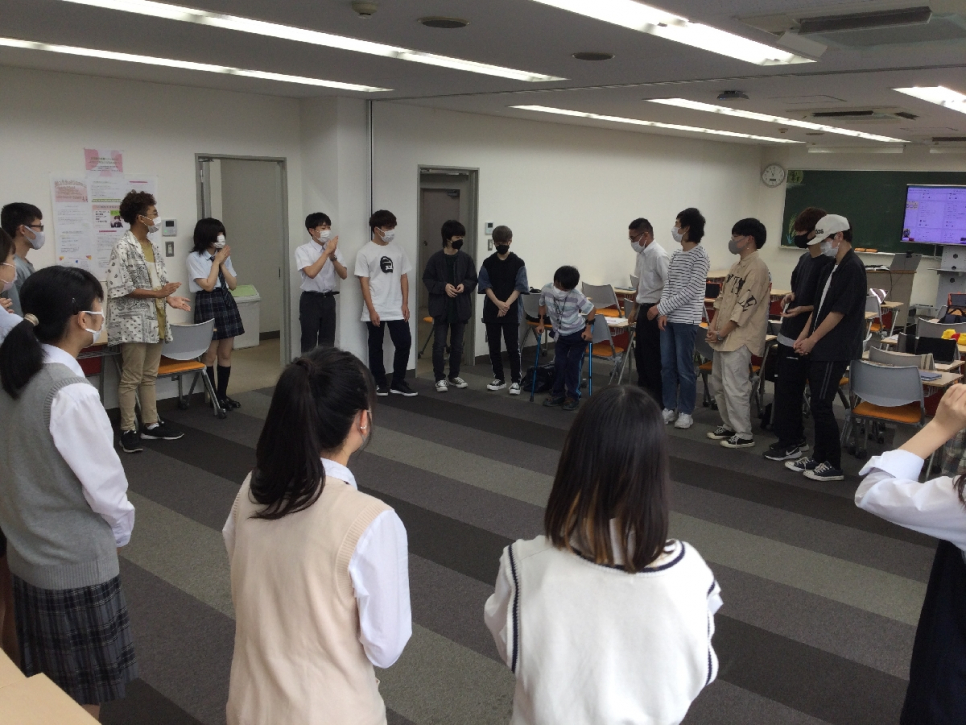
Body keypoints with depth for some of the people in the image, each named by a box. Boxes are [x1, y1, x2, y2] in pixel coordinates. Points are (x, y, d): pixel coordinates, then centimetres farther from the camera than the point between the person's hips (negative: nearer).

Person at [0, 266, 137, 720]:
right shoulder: (71, 393, -26)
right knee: (84, 698, 12)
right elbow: (104, 482, -19)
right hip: (76, 563, -8)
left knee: (50, 691, 25)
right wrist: (121, 530, 0)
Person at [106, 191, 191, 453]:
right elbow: (119, 289, -18)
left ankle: (151, 424, 22)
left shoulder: (153, 247, 12)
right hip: (133, 322, -8)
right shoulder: (123, 248, -14)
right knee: (131, 379, -1)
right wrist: (156, 293, -18)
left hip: (154, 320, 8)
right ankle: (128, 431, 7)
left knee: (150, 376, 14)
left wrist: (169, 297, -1)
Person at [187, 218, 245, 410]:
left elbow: (233, 284, 7)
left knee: (225, 353, 8)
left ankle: (223, 394, 17)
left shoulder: (224, 255, 10)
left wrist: (223, 263, -4)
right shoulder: (194, 258, -7)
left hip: (227, 302, 6)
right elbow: (208, 285, -13)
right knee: (210, 355, 1)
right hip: (207, 304, -6)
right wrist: (217, 261, -8)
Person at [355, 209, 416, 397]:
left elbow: (404, 278, 10)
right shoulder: (365, 253, -5)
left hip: (397, 310, 4)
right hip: (376, 311, -4)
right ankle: (380, 384, 18)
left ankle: (398, 383, 14)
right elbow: (364, 283, -7)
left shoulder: (398, 250, 8)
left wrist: (405, 304, 1)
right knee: (376, 347, 6)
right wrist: (371, 310, -13)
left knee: (404, 344, 1)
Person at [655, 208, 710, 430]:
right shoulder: (676, 254, 12)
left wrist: (660, 308, -17)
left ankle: (686, 412, 10)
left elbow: (690, 292, -17)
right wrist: (663, 313, -2)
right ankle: (669, 408, 20)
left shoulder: (701, 257, -11)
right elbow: (667, 285, 11)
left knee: (684, 368, 0)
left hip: (686, 320, -7)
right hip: (669, 319, 7)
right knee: (667, 366, 10)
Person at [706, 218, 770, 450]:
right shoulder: (737, 265, 14)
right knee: (718, 384, 15)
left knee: (734, 386, -6)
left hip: (739, 337, -10)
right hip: (723, 336, 10)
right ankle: (729, 426, 28)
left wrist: (722, 333, -16)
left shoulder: (757, 268, -15)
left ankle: (744, 435, 5)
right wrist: (714, 323, 1)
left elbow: (745, 306, -19)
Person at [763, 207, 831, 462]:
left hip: (801, 339, -9)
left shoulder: (827, 264, -14)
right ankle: (795, 438, 25)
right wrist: (790, 296, 6)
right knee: (786, 389, 14)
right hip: (787, 334, 9)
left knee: (787, 391, -3)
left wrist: (803, 309, -27)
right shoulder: (804, 259, 13)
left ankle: (790, 443, 8)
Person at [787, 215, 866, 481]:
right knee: (818, 404, 12)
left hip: (835, 350, -9)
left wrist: (812, 339, -12)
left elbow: (839, 311, -18)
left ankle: (833, 465, 5)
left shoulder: (853, 268, -15)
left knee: (821, 405, -5)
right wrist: (803, 336, 7)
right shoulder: (830, 269, 13)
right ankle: (819, 456, 22)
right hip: (820, 347, 9)